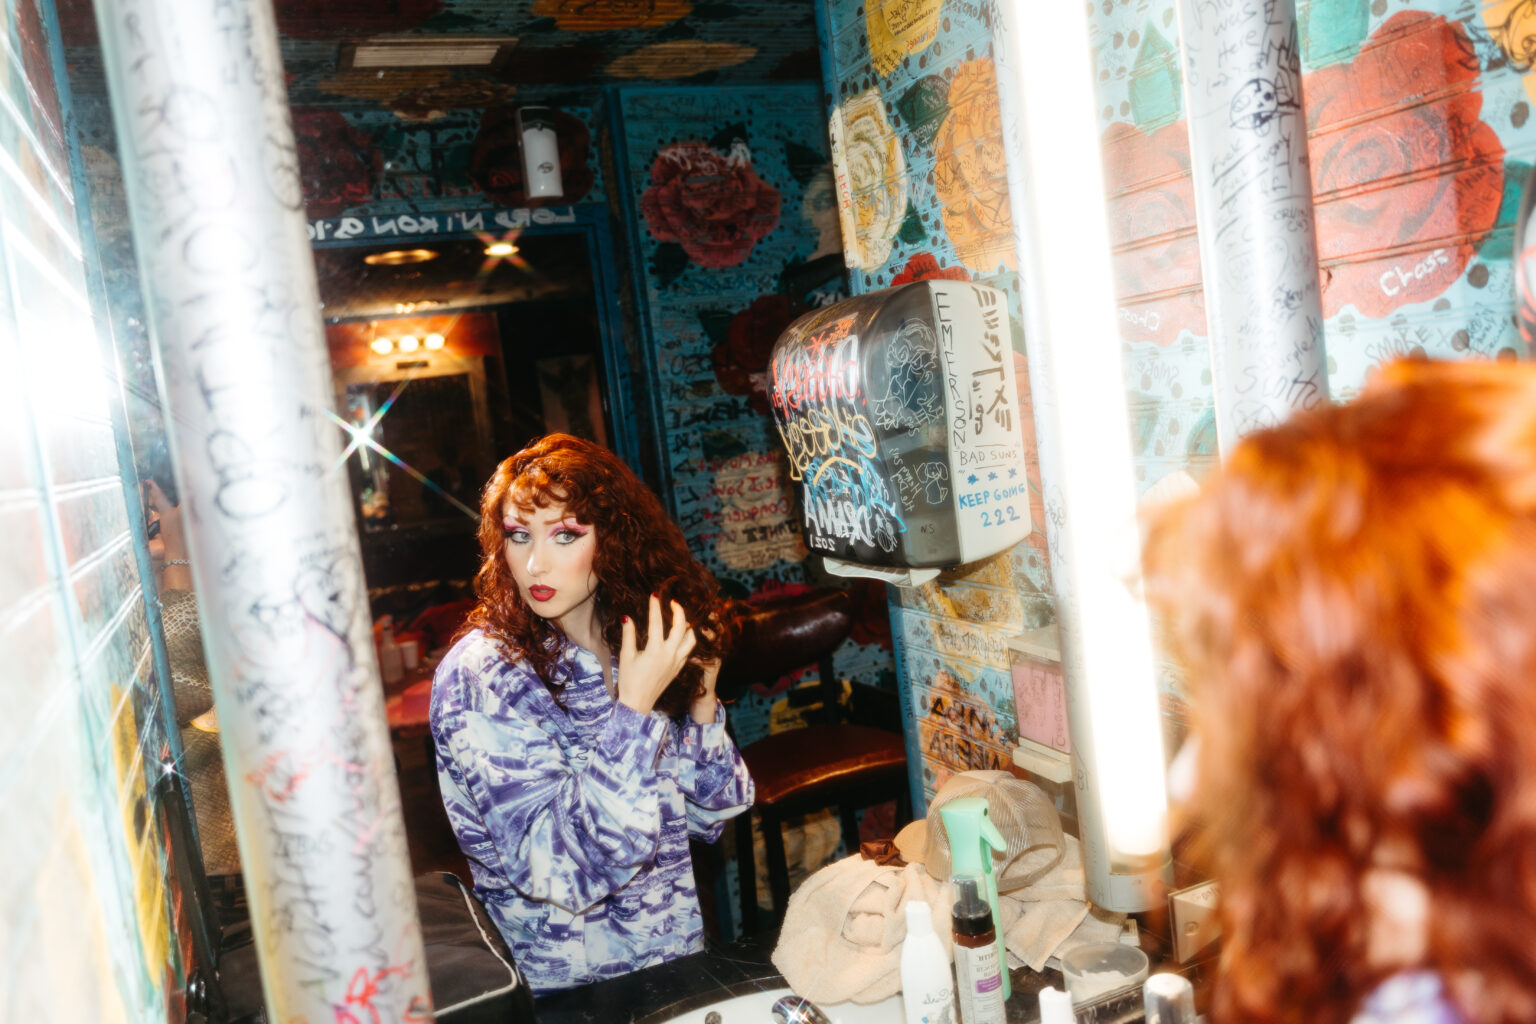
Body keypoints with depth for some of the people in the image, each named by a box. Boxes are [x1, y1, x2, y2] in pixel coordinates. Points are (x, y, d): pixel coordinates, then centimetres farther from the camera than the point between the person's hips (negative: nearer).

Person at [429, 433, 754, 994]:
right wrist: (634, 710, -26)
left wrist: (700, 701, -5)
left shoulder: (633, 647, 0)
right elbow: (562, 874, -24)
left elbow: (707, 818, 8)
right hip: (573, 986, -5)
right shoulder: (479, 678, -16)